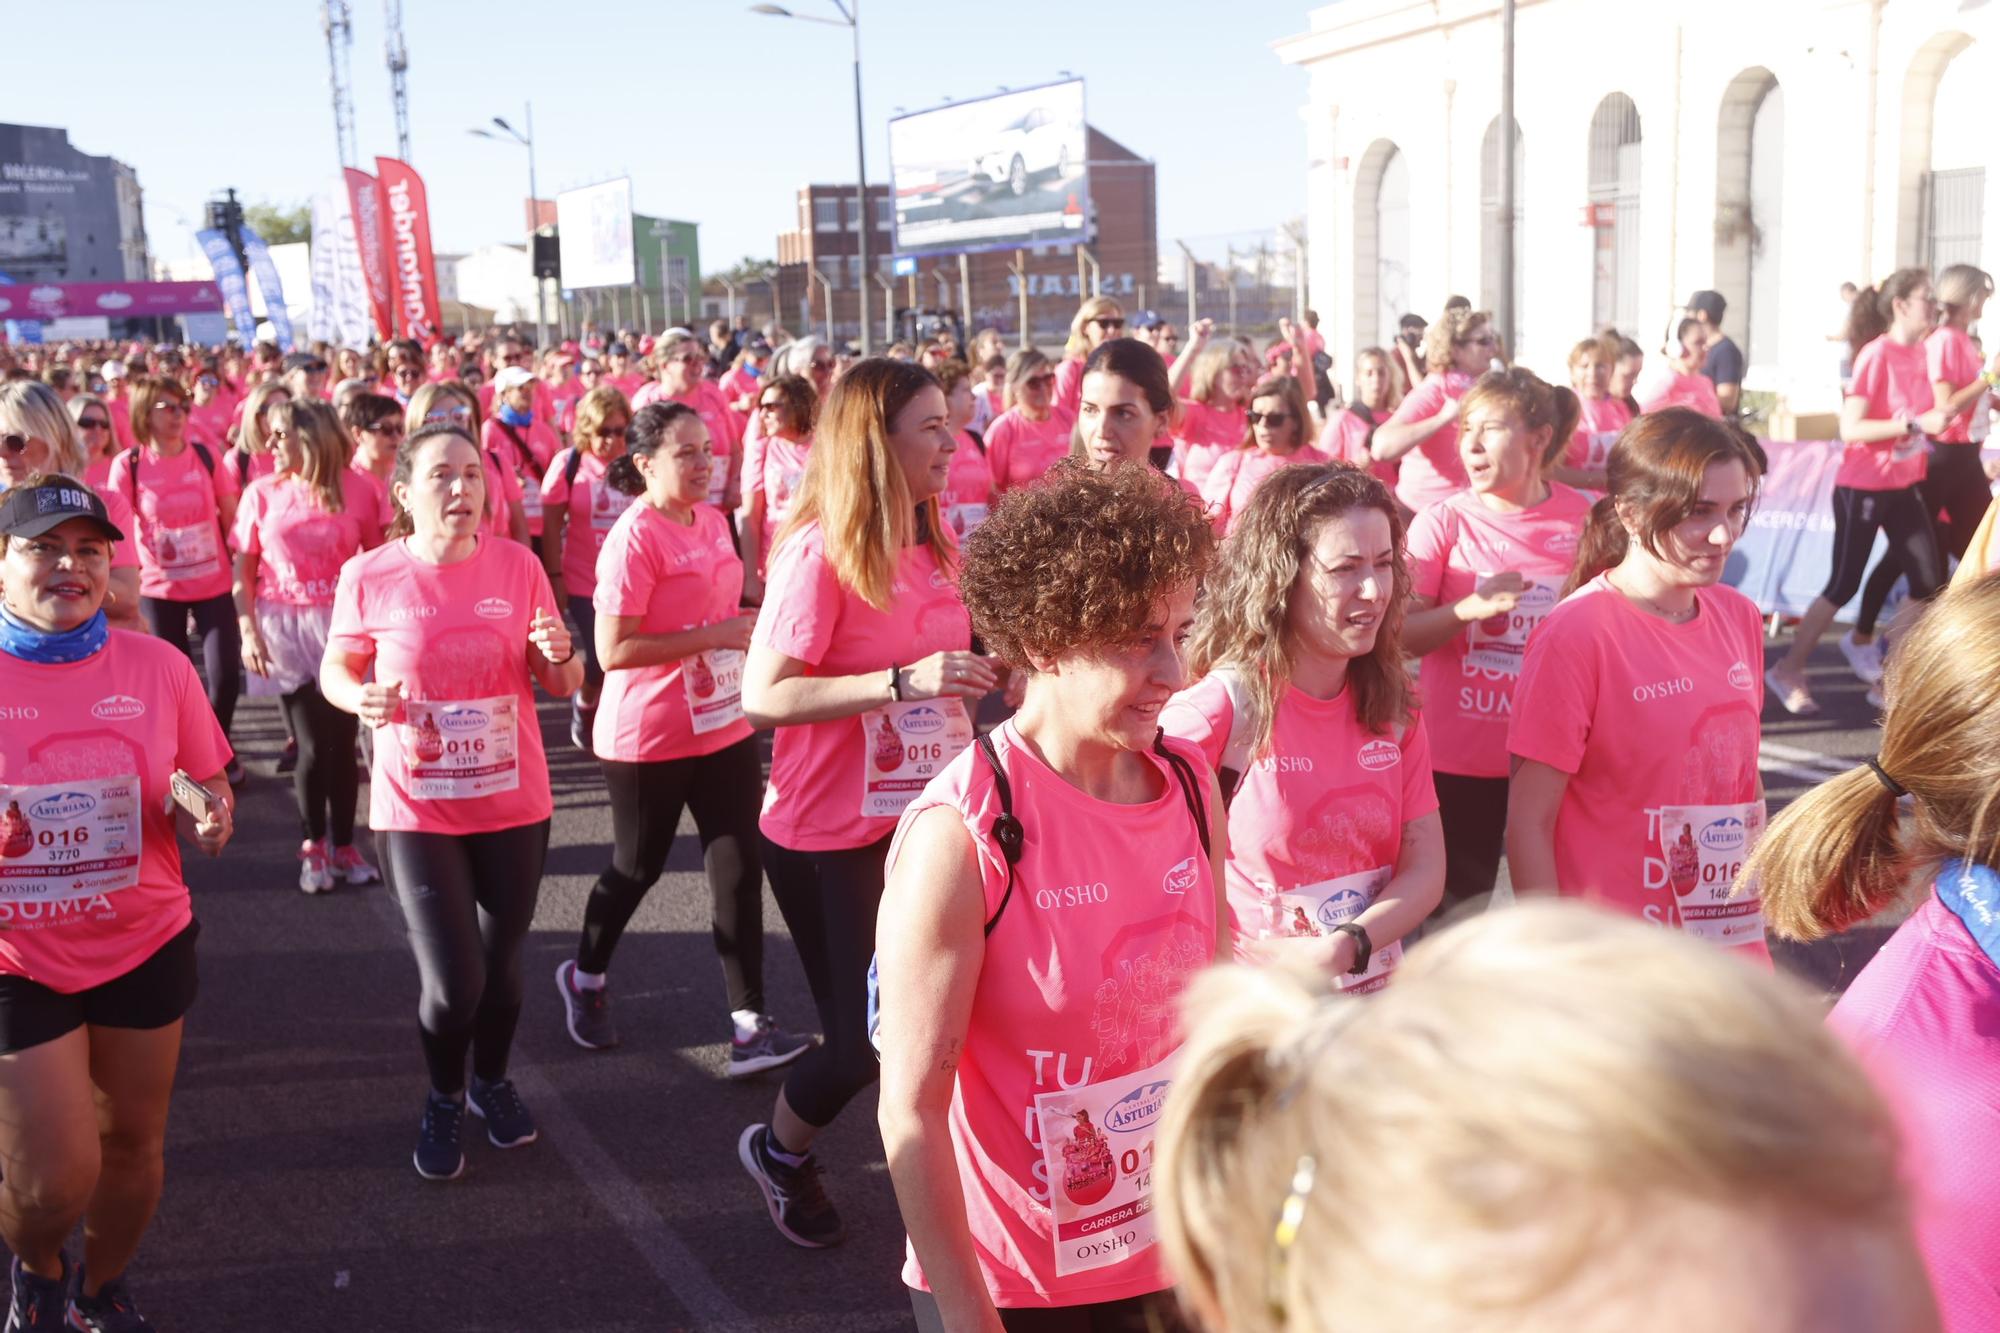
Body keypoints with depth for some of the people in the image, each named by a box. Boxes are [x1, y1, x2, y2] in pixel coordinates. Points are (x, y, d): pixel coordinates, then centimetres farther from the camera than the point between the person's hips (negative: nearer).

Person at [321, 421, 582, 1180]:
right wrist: (362, 698, -19)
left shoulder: (517, 565, -5)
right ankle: (444, 1099, 26)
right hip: (417, 809, -2)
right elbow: (335, 671, 3)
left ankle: (492, 1081, 45)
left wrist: (559, 656, -21)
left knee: (501, 963, 15)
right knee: (451, 986, -6)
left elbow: (563, 687, 2)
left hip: (513, 803, 2)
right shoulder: (369, 576, -10)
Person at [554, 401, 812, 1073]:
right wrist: (717, 634, -24)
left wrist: (751, 618, 2)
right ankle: (584, 976, 39)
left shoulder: (712, 520, 6)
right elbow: (613, 650, -23)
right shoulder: (635, 536, -17)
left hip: (724, 726, 6)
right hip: (650, 738, -6)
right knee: (638, 867, 12)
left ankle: (751, 1024, 6)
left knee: (739, 869, 1)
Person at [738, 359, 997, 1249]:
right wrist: (901, 682, -30)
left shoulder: (937, 547, 5)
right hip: (831, 836, -6)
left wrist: (994, 672, 1)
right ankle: (778, 1152, 34)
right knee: (870, 1036, 3)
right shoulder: (819, 551, -17)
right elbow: (762, 697, -22)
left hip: (923, 818, 6)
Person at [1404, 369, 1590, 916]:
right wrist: (1470, 607, -23)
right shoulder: (1443, 522, -6)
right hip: (1459, 755, -1)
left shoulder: (1586, 519, -1)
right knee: (1458, 901, 9)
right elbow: (1403, 635, -9)